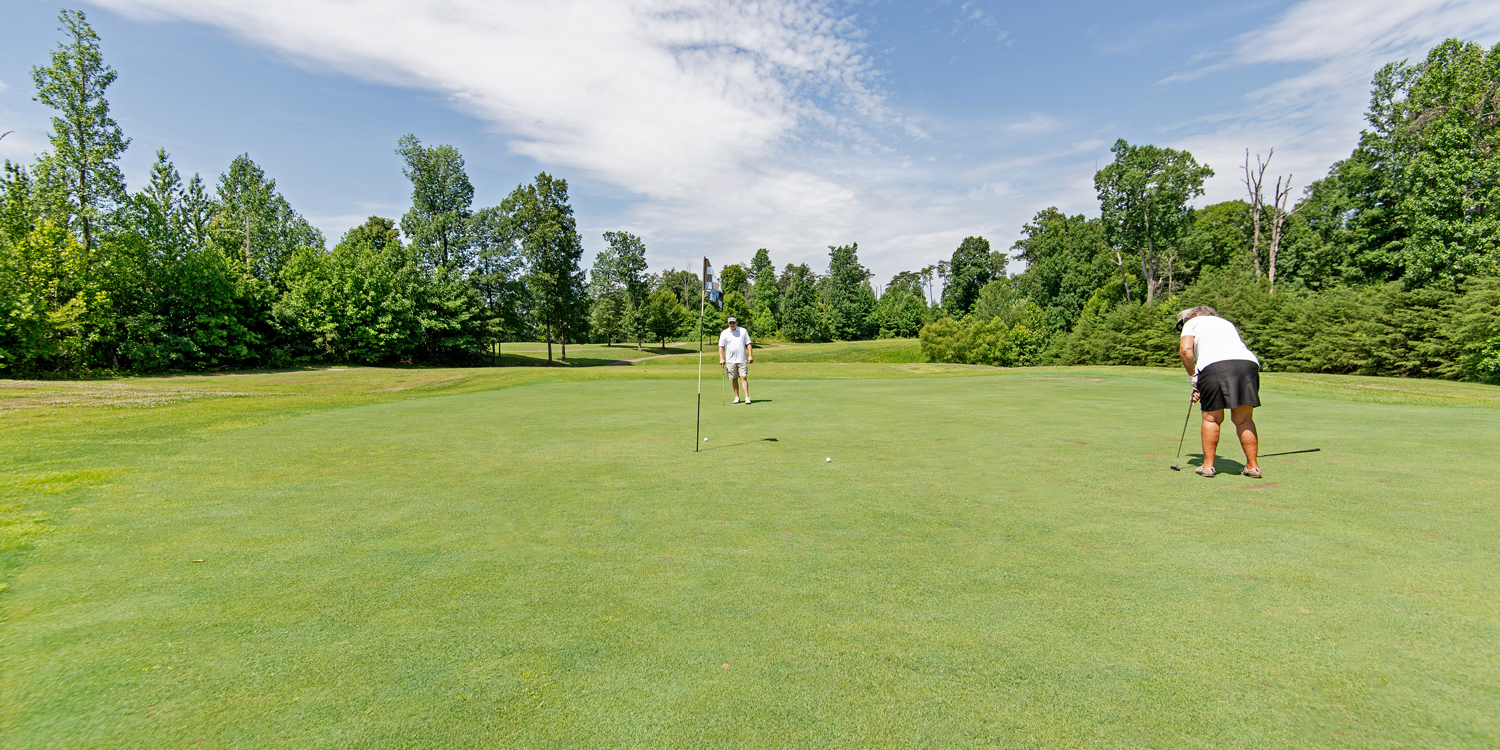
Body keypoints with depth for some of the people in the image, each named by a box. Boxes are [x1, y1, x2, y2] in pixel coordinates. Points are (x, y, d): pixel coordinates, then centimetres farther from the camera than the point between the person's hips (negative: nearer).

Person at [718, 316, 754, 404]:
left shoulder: (743, 331, 8)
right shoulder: (724, 333, 6)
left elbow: (748, 344, 8)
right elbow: (721, 347, 5)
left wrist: (750, 355, -3)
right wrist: (721, 358, -6)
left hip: (742, 360, -1)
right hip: (730, 361, 1)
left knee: (744, 377, -8)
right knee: (734, 379, 5)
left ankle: (747, 397, -9)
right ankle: (737, 397, 15)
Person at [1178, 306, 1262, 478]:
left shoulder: (1192, 322, 21)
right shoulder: (1227, 323, 37)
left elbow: (1185, 350, 1)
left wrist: (1193, 376, 12)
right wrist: (1202, 390, 28)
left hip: (1214, 364, -5)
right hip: (1248, 362, 5)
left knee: (1212, 419, 6)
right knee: (1244, 420, 13)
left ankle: (1208, 465, 11)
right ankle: (1253, 466, 17)